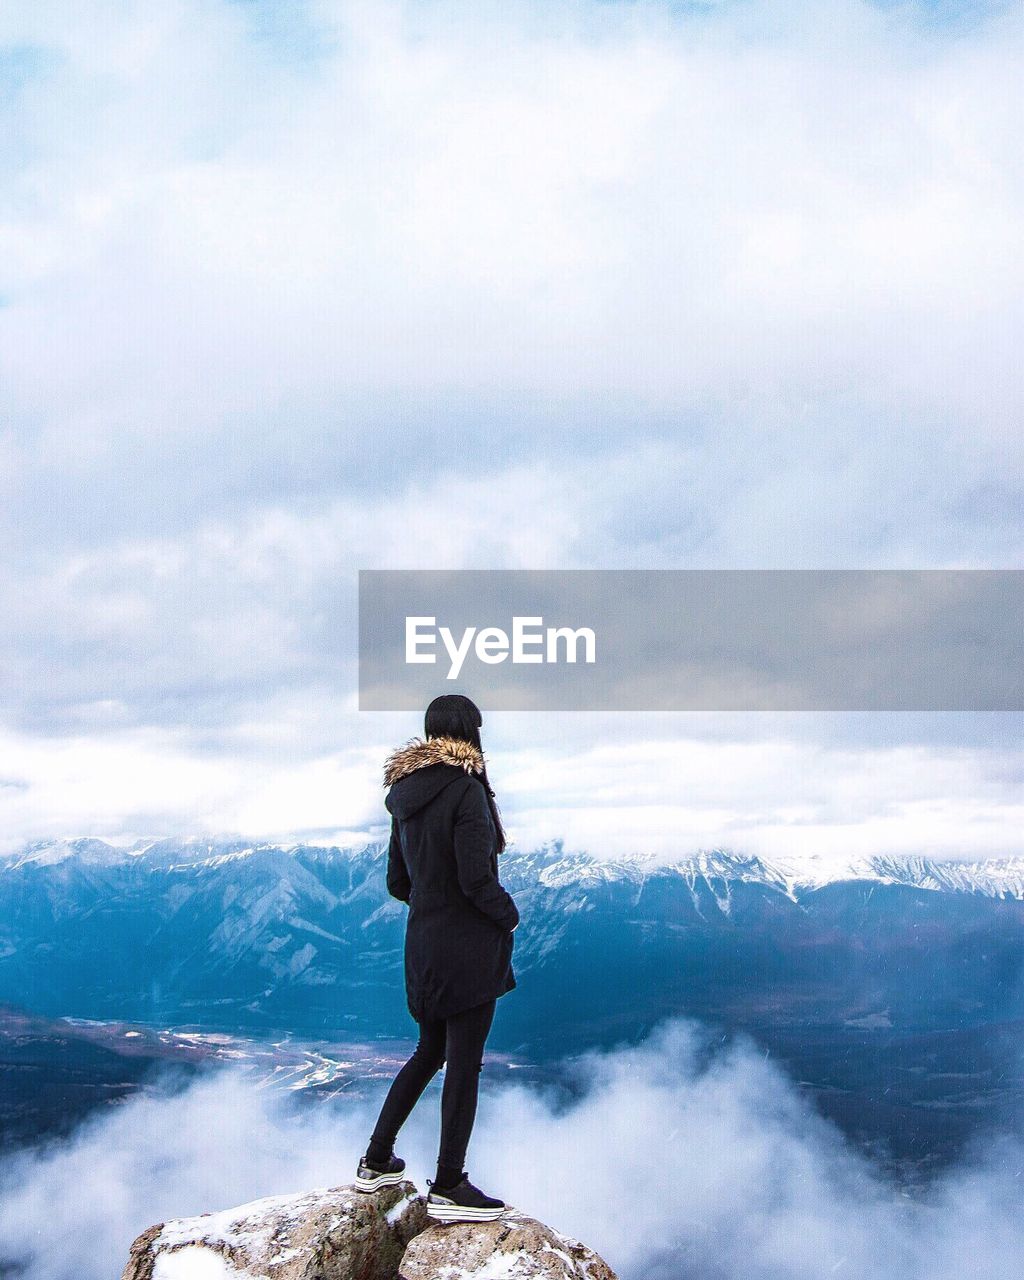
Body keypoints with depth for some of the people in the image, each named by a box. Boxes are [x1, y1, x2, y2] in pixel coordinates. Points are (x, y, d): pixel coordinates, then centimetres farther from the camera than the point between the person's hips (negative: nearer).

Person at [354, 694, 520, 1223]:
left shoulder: (407, 796, 7)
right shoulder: (467, 789, -17)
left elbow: (398, 883, 12)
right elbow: (476, 877, -21)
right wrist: (509, 913, -4)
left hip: (423, 945, 8)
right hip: (469, 946, -8)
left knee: (429, 1053, 22)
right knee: (464, 1063, 2)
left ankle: (375, 1161, 28)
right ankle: (448, 1188, 9)